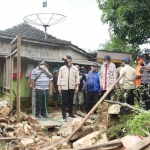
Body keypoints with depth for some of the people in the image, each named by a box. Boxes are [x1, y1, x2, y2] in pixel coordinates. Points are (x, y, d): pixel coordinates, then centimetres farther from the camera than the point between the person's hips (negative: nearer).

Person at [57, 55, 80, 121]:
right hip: (64, 87, -1)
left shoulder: (75, 68, 6)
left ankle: (70, 113, 23)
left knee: (71, 101, 11)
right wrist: (59, 86, -4)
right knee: (64, 101, -1)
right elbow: (59, 77, 3)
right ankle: (64, 115, 3)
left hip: (72, 87, 1)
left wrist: (77, 86, -4)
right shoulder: (62, 68, 5)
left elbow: (77, 77, 3)